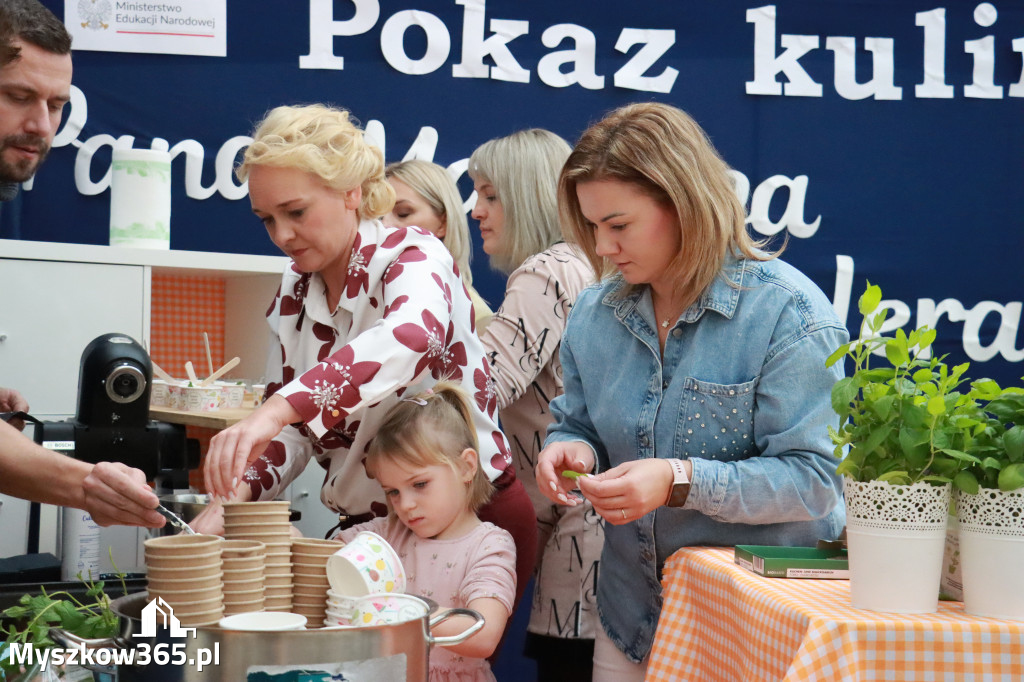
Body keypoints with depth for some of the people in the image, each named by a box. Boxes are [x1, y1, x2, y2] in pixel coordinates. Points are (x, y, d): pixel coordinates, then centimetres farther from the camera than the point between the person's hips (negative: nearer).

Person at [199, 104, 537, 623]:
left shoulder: (412, 255, -13)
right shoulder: (294, 293, 6)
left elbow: (413, 336, -38)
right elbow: (294, 432, 9)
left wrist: (277, 408, -48)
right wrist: (236, 495, -12)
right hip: (366, 525, 6)